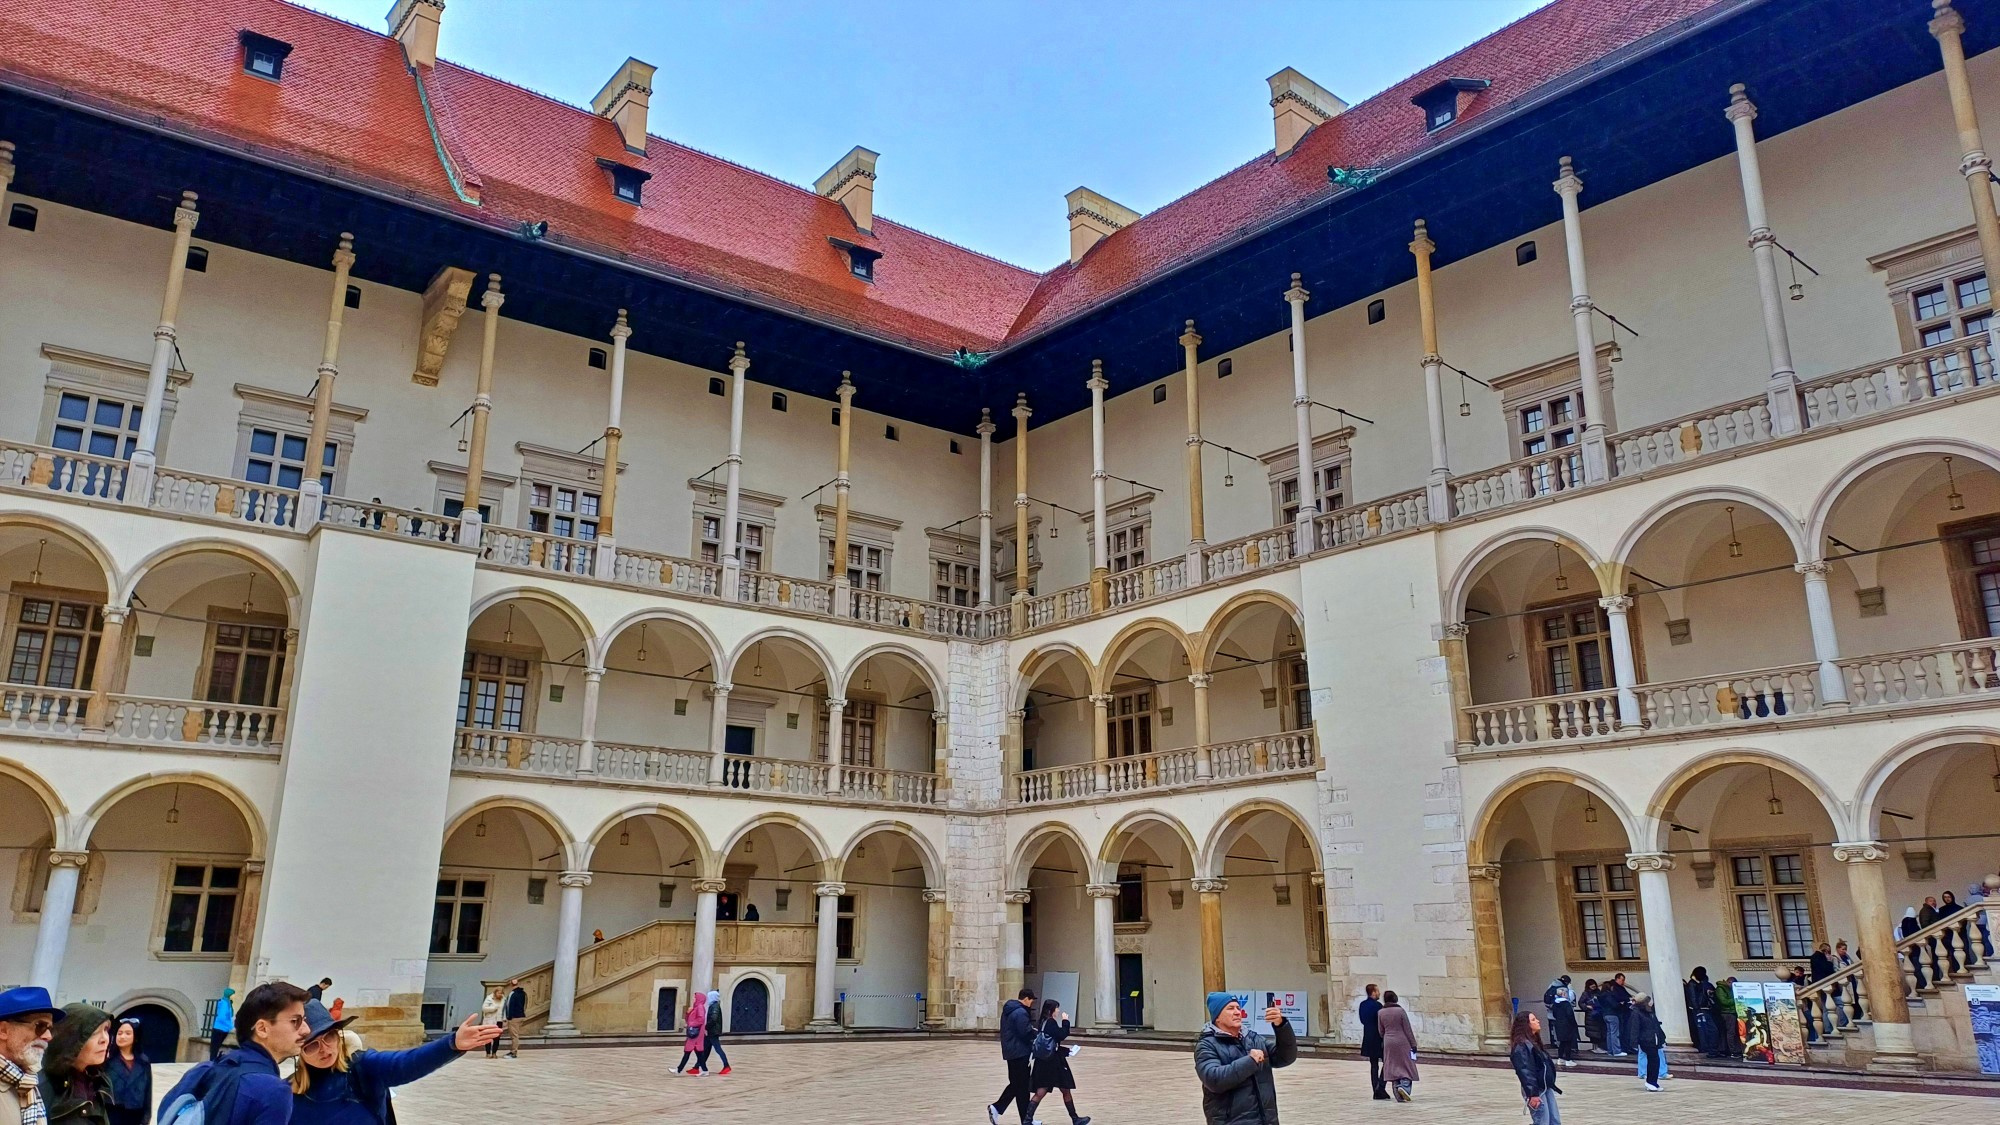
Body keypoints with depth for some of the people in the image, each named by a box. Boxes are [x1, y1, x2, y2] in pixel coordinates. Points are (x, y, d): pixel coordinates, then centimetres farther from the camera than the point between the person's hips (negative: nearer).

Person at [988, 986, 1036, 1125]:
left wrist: (1032, 1031, 10)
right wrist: (1036, 1033, -2)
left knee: (1015, 1084, 17)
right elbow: (1026, 1033, -22)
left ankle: (996, 1108, 6)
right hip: (1020, 1053, -9)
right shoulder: (1021, 1012, -19)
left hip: (1011, 1051, 9)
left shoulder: (1009, 1009, 12)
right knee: (1023, 1087, -1)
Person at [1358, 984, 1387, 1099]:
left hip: (1368, 1038, 7)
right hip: (1378, 1038, -7)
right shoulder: (1377, 1005, -17)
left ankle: (1377, 1092, 11)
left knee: (1374, 1065, 10)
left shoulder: (1362, 1004, 7)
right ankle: (1380, 1089, -8)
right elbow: (1382, 1023, -15)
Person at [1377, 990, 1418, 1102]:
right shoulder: (1400, 1011, -8)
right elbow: (1407, 1029, -6)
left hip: (1388, 1043, 3)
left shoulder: (1380, 1013, 1)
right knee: (1407, 1067, 5)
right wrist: (1413, 1044, 2)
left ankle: (1399, 1096, 7)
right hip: (1402, 1041, -3)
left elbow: (1381, 1031, 8)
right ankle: (1404, 1086, -20)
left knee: (1393, 1068, 8)